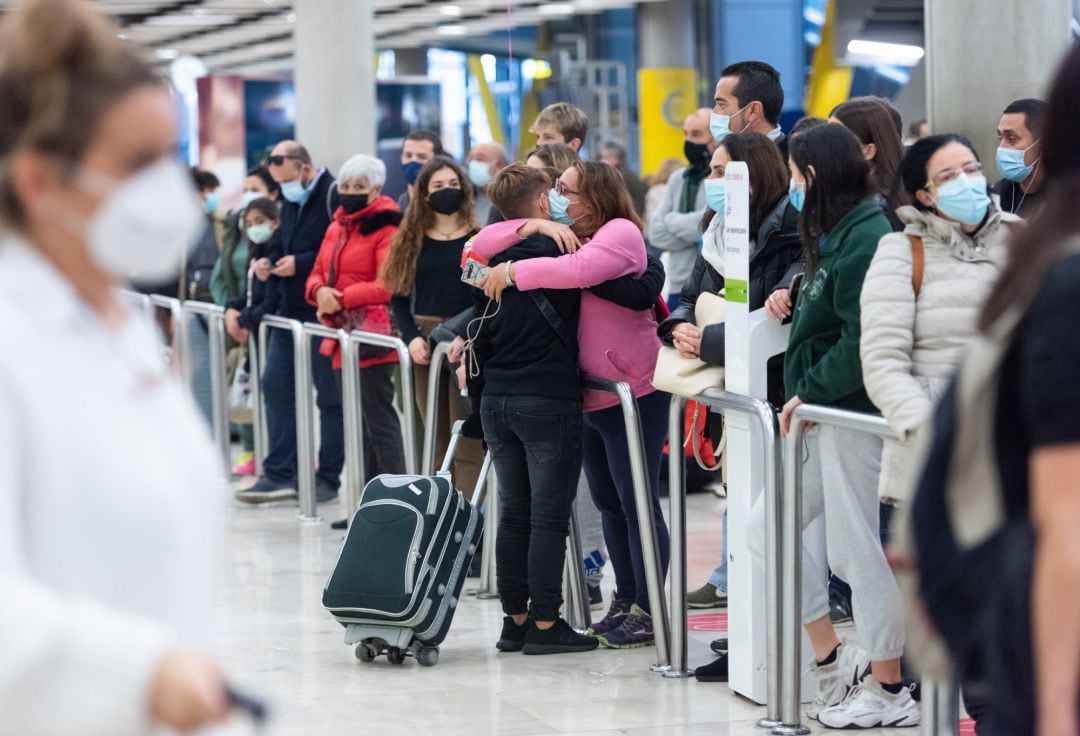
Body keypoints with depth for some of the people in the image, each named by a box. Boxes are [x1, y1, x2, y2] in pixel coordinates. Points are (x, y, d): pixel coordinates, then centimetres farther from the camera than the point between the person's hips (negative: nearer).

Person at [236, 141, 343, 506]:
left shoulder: (332, 197, -14)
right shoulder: (290, 201, 15)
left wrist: (300, 263, -20)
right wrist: (270, 263, 5)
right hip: (291, 308, 9)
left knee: (329, 394, 1)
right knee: (275, 383, 6)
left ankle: (329, 477, 9)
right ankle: (280, 473, 10)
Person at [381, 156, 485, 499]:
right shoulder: (412, 242, 10)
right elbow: (399, 298, 11)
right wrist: (412, 337, -5)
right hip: (425, 348, 4)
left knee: (467, 444, -7)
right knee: (437, 442, 8)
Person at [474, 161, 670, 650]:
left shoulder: (620, 232, -13)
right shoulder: (562, 239, 10)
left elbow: (581, 269, -34)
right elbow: (482, 247, 6)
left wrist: (514, 272, -24)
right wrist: (532, 226, -11)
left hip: (634, 393, -9)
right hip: (589, 397, 9)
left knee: (638, 504, -4)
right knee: (608, 503, 16)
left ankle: (647, 611, 2)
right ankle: (624, 600, 26)